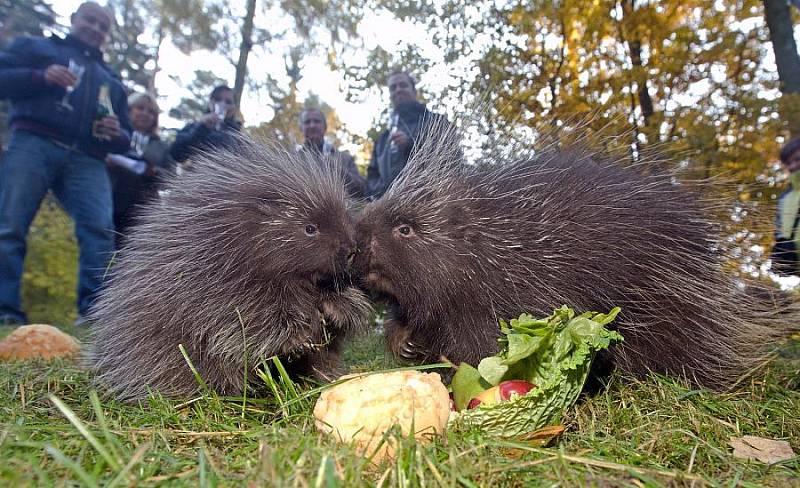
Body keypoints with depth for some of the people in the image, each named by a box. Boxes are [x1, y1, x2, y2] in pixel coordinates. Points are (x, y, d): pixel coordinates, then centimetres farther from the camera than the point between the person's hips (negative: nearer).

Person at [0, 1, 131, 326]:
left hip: (87, 160, 2)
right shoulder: (36, 47, 26)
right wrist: (40, 77, -7)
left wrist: (117, 133, 6)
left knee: (100, 228, -20)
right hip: (34, 144, -1)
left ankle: (93, 310, -24)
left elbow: (124, 140, 30)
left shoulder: (111, 81, 34)